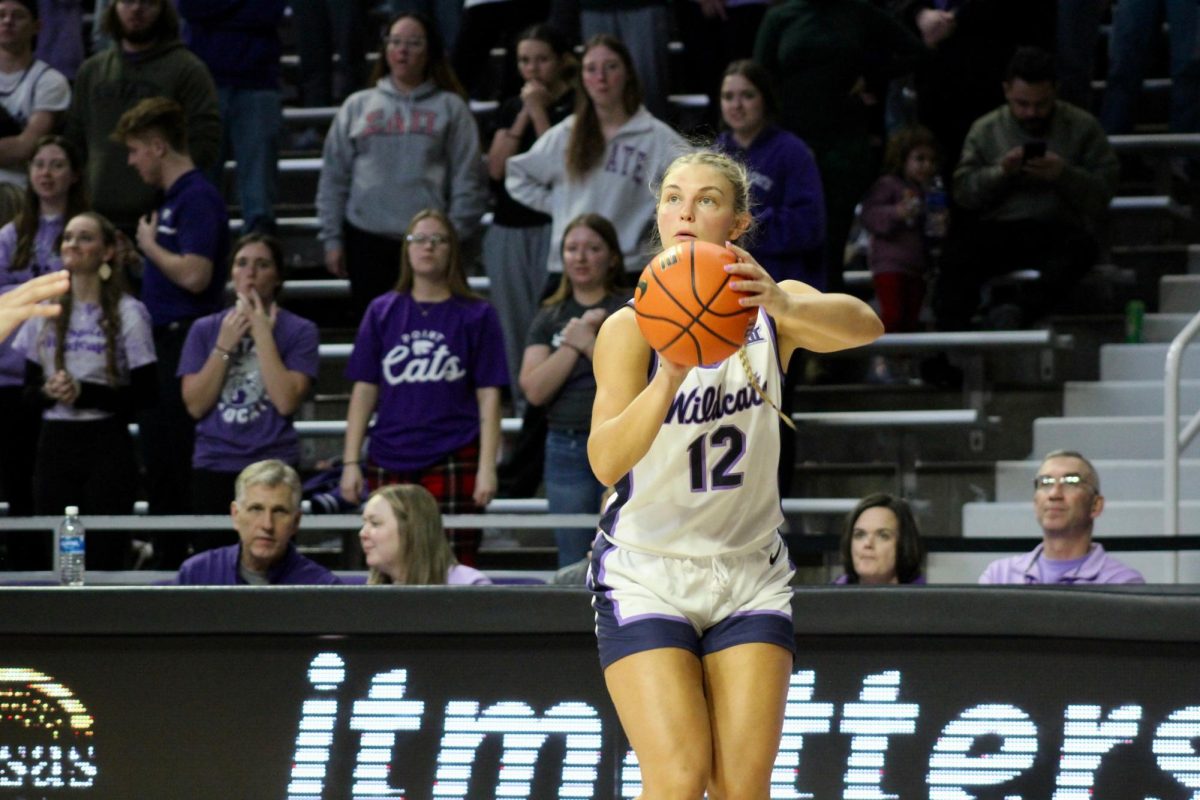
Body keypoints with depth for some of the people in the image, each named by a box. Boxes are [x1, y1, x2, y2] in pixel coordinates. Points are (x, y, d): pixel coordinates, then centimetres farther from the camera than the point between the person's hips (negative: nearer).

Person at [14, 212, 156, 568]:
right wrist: (49, 392, -9)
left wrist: (84, 393, -15)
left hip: (107, 447, -4)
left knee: (104, 559, -7)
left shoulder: (128, 313, -2)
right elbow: (29, 387, 13)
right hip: (55, 444, 4)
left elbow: (145, 393, -6)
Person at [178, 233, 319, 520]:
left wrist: (263, 335, -9)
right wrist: (225, 344, -6)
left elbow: (286, 402, -10)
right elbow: (196, 405, 1)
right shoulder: (205, 329, 10)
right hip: (213, 467, 2)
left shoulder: (299, 331, 3)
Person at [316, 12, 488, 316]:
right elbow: (334, 179, 12)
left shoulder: (450, 108, 7)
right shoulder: (358, 106, 12)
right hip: (367, 239, 2)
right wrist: (332, 238, 6)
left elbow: (468, 181, 3)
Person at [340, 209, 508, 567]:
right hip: (389, 464, 2)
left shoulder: (476, 315, 4)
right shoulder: (382, 312, 10)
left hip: (453, 462, -2)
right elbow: (364, 391, 9)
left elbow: (489, 396, 1)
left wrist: (487, 467, -7)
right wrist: (351, 462, 3)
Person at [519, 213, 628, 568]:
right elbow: (535, 389, -1)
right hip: (567, 448, 3)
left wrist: (588, 343, -9)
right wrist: (575, 343, -7)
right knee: (574, 565, 6)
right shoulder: (549, 318, 12)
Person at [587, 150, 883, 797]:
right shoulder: (632, 327, -12)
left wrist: (779, 303, -48)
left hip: (750, 576, 3)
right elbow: (606, 462, -26)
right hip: (645, 575, -3)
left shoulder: (773, 312, -3)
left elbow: (864, 326, -26)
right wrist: (670, 376, -44)